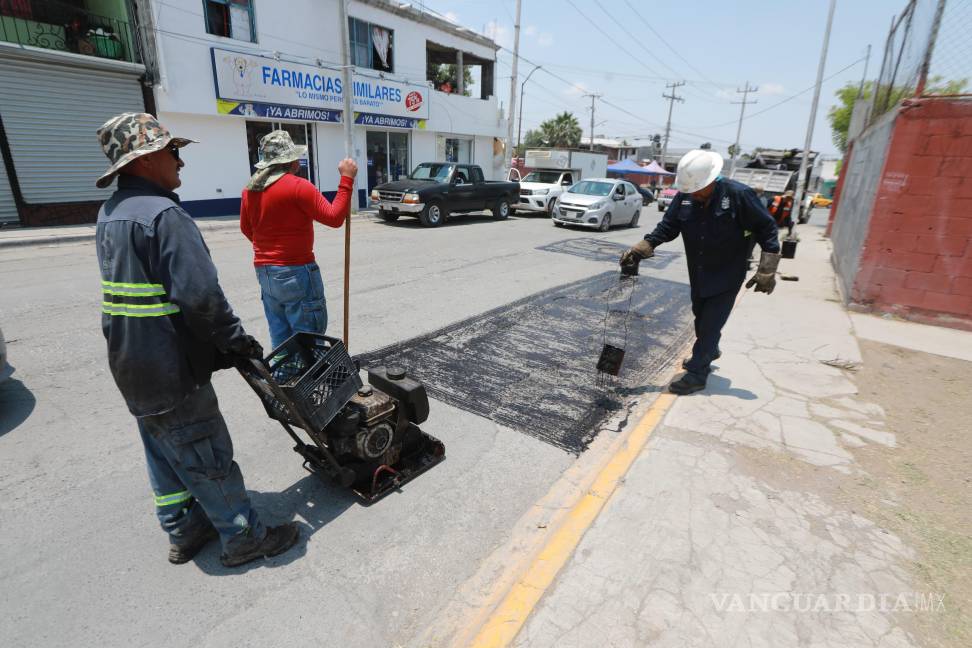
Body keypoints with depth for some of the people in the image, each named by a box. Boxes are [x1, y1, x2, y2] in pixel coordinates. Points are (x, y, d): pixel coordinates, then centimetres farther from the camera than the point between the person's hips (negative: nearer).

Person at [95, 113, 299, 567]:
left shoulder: (110, 214, 10)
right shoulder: (162, 214, -21)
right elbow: (200, 294, -28)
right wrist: (236, 339, -12)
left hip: (133, 367, 10)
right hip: (171, 370, -9)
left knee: (166, 456, 21)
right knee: (208, 457, 4)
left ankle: (184, 531, 37)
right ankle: (243, 538, 20)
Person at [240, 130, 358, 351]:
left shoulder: (250, 190, 8)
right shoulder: (297, 185, -15)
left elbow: (246, 228, 20)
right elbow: (334, 217, -16)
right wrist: (347, 179, -11)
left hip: (264, 271, 8)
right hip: (296, 272, -8)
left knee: (280, 339, 15)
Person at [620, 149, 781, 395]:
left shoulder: (738, 194, -21)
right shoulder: (684, 196, -10)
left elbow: (766, 229, -14)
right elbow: (667, 227, -4)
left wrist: (766, 271, -15)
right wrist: (640, 249, -18)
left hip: (727, 276, -5)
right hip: (698, 275, 5)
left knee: (710, 324, -2)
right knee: (701, 317, 22)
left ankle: (697, 374, 9)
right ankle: (709, 352, 48)